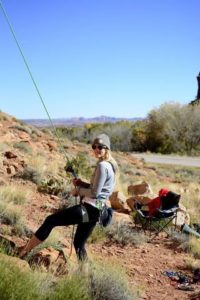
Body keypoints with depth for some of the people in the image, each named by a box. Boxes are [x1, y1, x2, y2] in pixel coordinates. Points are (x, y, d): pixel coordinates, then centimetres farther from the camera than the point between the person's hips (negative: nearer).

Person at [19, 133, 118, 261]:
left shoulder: (102, 165, -15)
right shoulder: (109, 165, 14)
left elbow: (95, 193, -19)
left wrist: (78, 190, -4)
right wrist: (81, 183, 9)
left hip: (89, 209, -10)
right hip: (95, 210, 10)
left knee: (50, 220, -4)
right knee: (79, 243, 20)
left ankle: (23, 252, 3)